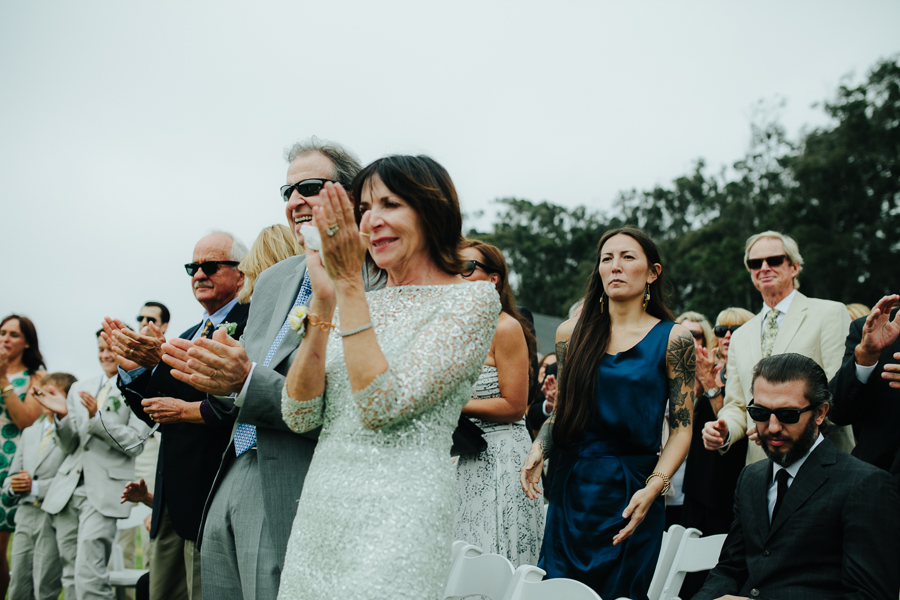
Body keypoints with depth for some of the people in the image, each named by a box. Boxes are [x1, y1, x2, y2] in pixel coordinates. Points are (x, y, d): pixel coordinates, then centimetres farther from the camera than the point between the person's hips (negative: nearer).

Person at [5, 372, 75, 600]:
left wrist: (36, 487, -13)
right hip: (26, 515, 7)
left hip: (54, 516, -7)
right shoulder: (29, 432, 20)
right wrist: (13, 485, -1)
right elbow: (12, 475, 22)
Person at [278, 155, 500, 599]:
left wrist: (349, 284, -15)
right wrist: (324, 300, -7)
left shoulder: (472, 299, -5)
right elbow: (300, 416, 1)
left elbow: (383, 405, -16)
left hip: (398, 517, -6)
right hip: (317, 510, 6)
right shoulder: (359, 304, 12)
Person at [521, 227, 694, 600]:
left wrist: (653, 488, -16)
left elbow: (682, 428, -4)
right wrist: (538, 451, -4)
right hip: (571, 487, 3)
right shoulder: (571, 333, 7)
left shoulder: (673, 339, -2)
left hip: (630, 492, -3)